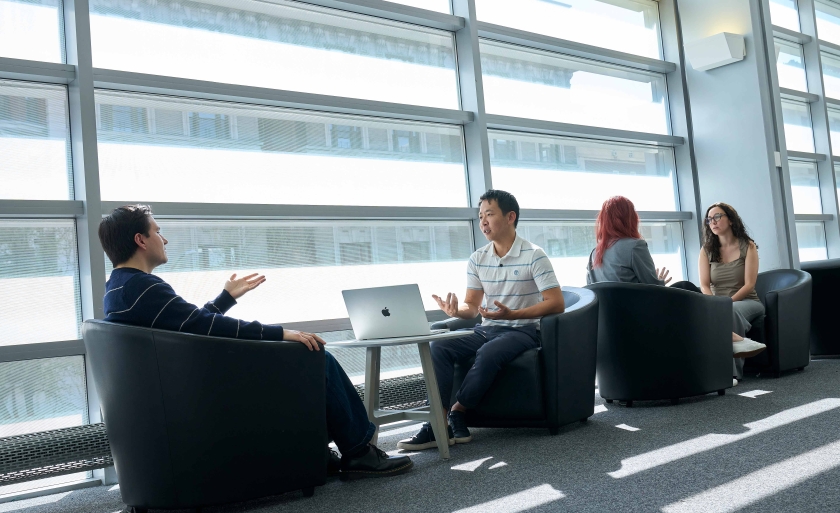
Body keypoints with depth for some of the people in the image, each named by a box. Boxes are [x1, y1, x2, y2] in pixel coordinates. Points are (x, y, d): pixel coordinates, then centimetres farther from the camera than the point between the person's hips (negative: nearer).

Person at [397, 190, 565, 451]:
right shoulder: (478, 259, 8)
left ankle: (457, 412, -17)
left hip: (522, 329, -5)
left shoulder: (533, 255, -8)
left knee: (488, 353, -36)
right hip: (487, 329, 5)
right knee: (439, 347, -20)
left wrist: (511, 314, -26)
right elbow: (472, 307, 9)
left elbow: (557, 303, -15)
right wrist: (456, 309, -18)